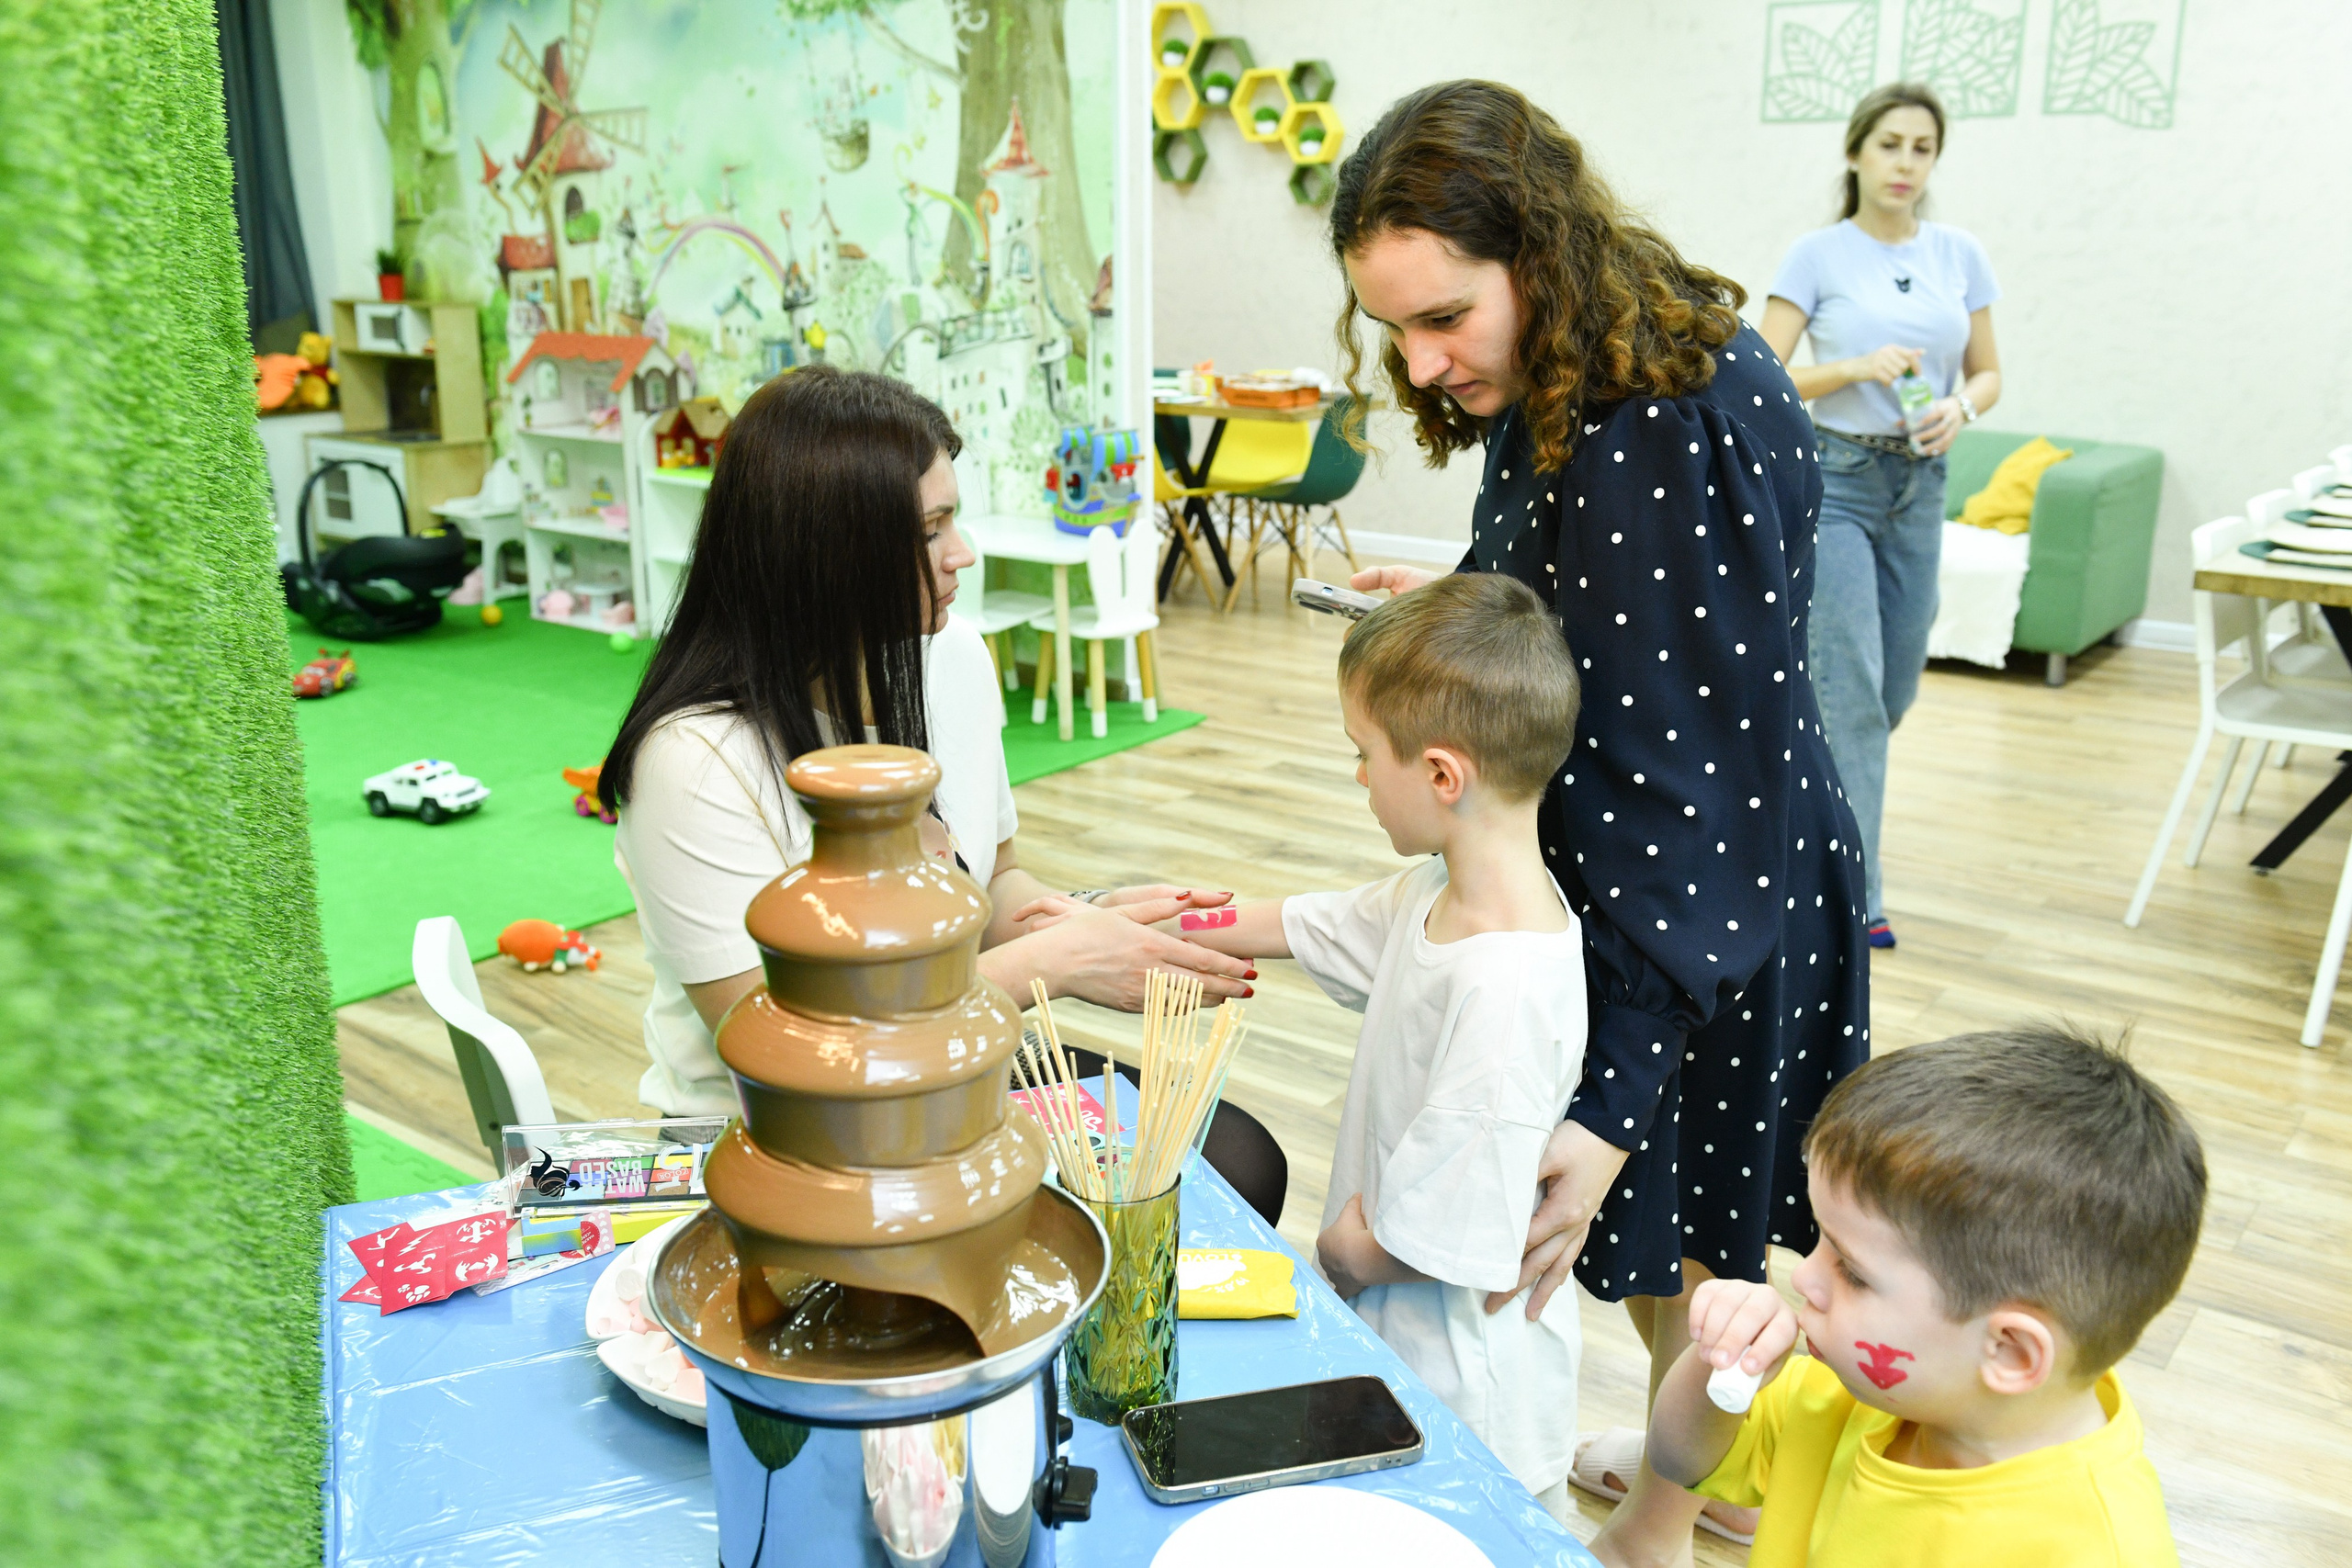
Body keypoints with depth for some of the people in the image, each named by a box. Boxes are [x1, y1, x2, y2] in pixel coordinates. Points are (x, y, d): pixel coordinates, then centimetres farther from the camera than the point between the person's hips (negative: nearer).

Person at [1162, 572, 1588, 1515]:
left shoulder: (1511, 987, -34)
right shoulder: (1440, 893, -5)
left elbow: (1431, 1241, -29)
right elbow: (1299, 927, 11)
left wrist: (1342, 1250, -9)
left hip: (1463, 1377, -9)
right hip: (1393, 1331, 9)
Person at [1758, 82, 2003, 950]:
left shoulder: (1960, 255, 7)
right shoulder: (1818, 254, -5)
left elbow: (1988, 372, 11)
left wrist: (1959, 405, -11)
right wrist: (1855, 368, -22)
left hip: (1918, 485, 5)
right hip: (1831, 479, -5)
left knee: (1893, 690, 11)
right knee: (1851, 689, -10)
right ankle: (1855, 892, -1)